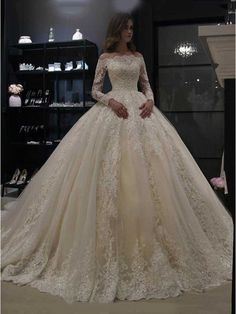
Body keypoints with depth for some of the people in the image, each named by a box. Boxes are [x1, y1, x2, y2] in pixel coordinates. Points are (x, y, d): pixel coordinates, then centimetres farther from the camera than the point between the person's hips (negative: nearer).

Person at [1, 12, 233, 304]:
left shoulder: (139, 57, 15)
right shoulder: (105, 58, 7)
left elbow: (147, 86, 16)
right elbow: (95, 90, 4)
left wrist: (150, 101, -5)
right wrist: (112, 101, -14)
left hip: (140, 110, 3)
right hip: (113, 112, -3)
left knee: (149, 164, -5)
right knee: (111, 171, -9)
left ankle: (147, 234, 7)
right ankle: (112, 241, 3)